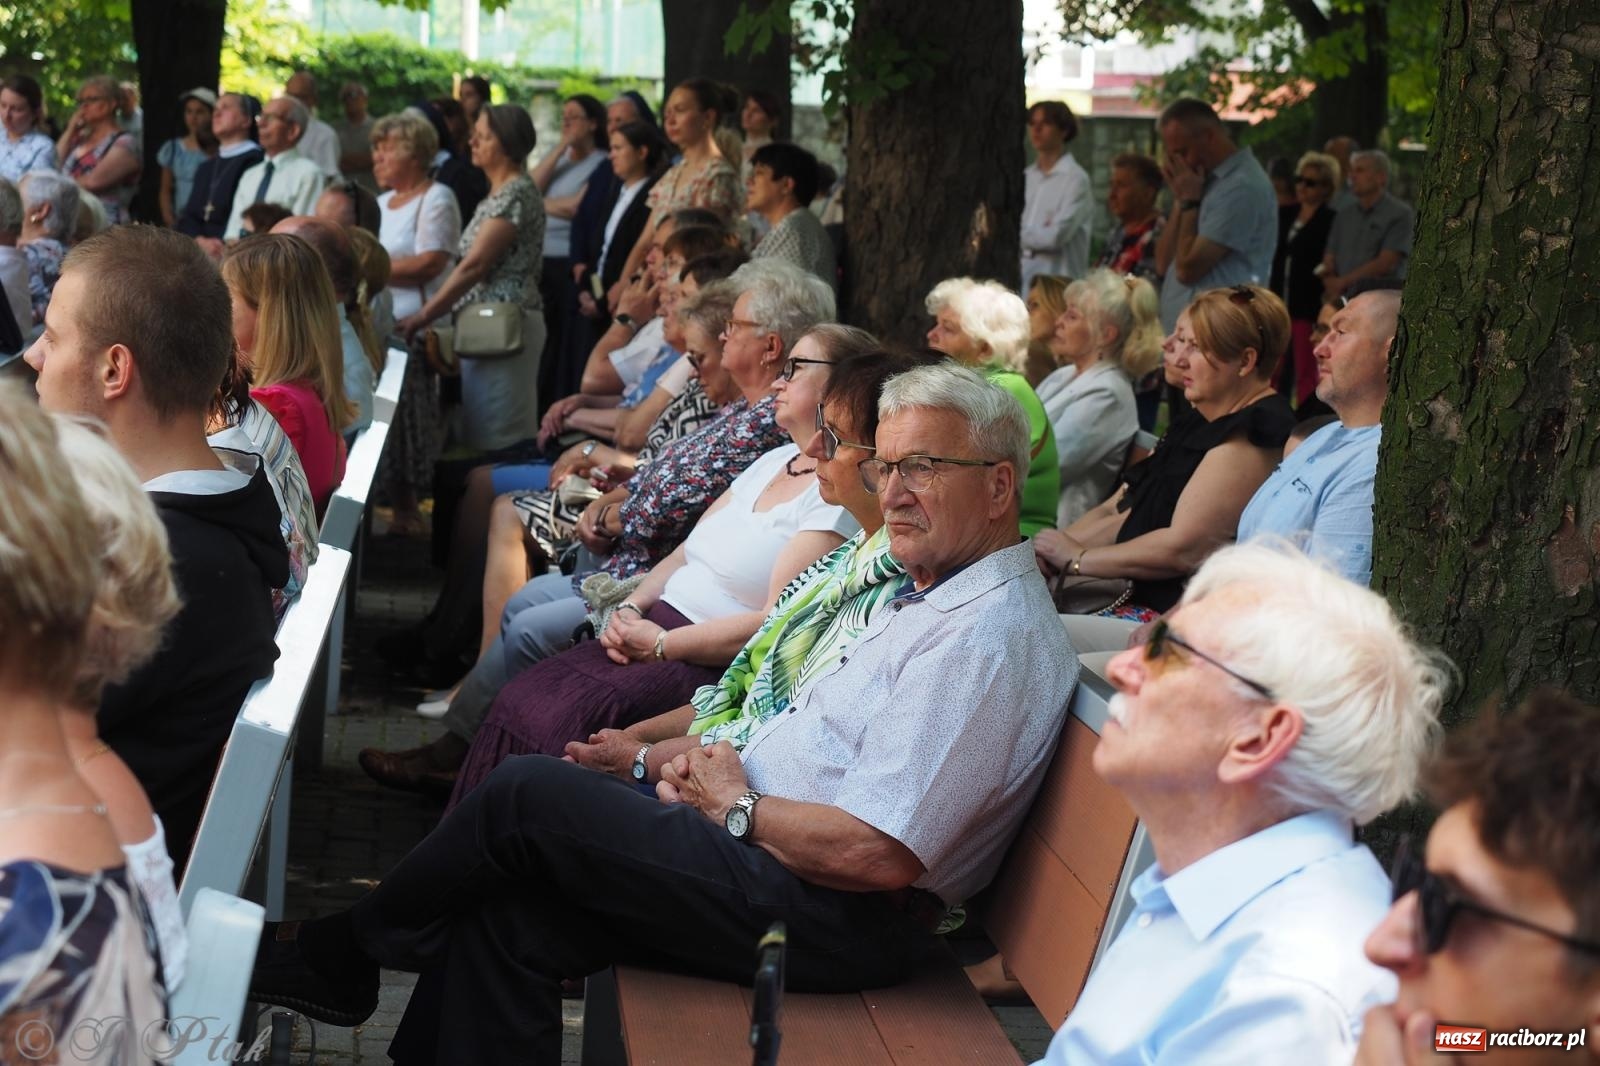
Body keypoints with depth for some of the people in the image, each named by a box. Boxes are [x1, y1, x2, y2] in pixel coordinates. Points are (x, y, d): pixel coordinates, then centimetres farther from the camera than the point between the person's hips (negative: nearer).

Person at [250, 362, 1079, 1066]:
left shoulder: (984, 639, -20)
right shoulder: (937, 596, 15)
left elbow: (875, 854, -26)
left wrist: (736, 806, -11)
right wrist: (717, 767, 5)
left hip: (825, 919, -10)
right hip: (771, 854, 10)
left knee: (525, 796, -9)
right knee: (508, 912, 1)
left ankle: (337, 960, 14)